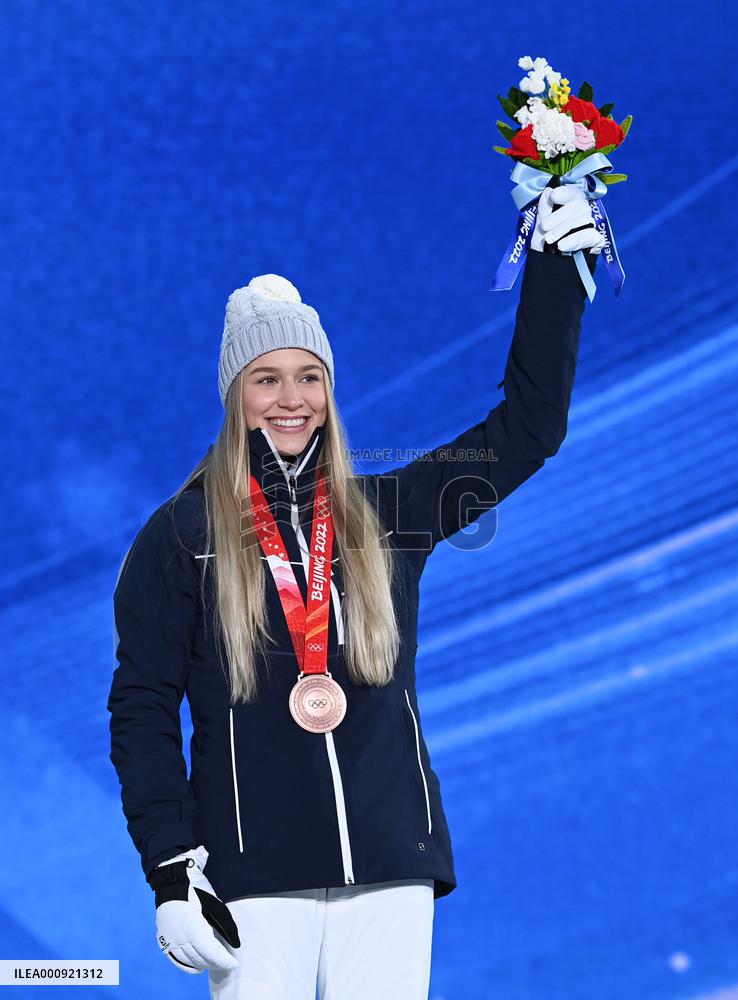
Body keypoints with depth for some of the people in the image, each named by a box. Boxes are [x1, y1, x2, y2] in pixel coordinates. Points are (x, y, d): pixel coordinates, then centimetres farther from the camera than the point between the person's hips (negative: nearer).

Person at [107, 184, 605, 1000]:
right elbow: (142, 708, 1)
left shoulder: (385, 513, 8)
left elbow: (526, 426, 10)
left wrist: (556, 262, 8)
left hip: (391, 869, 3)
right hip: (253, 876, -2)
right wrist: (170, 870, -8)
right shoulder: (183, 534, 1)